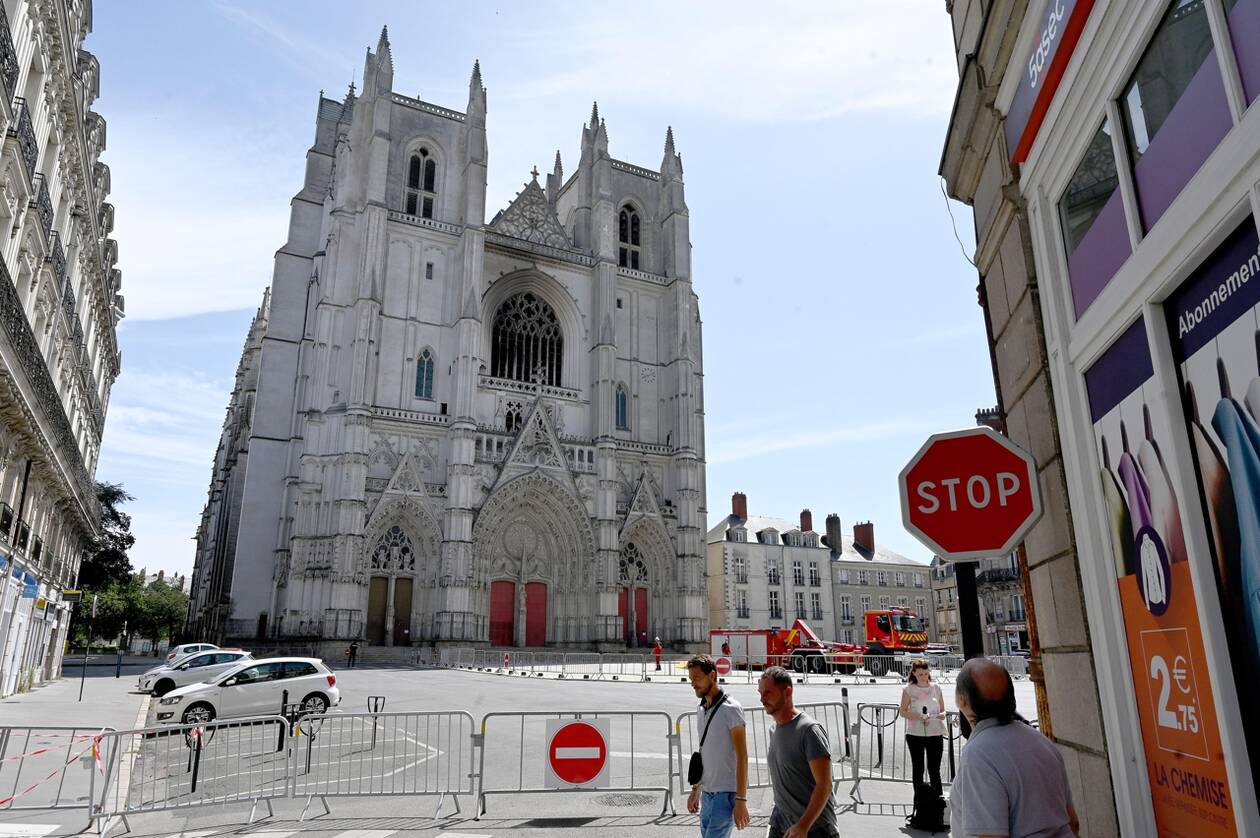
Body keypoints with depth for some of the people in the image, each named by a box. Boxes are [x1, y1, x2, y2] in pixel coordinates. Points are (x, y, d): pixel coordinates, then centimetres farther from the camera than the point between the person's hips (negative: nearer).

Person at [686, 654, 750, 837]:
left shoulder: (730, 709, -13)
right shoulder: (702, 709, 10)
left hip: (726, 794, -7)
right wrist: (696, 789, 19)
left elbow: (742, 757, -14)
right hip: (707, 793, 7)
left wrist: (741, 800, -17)